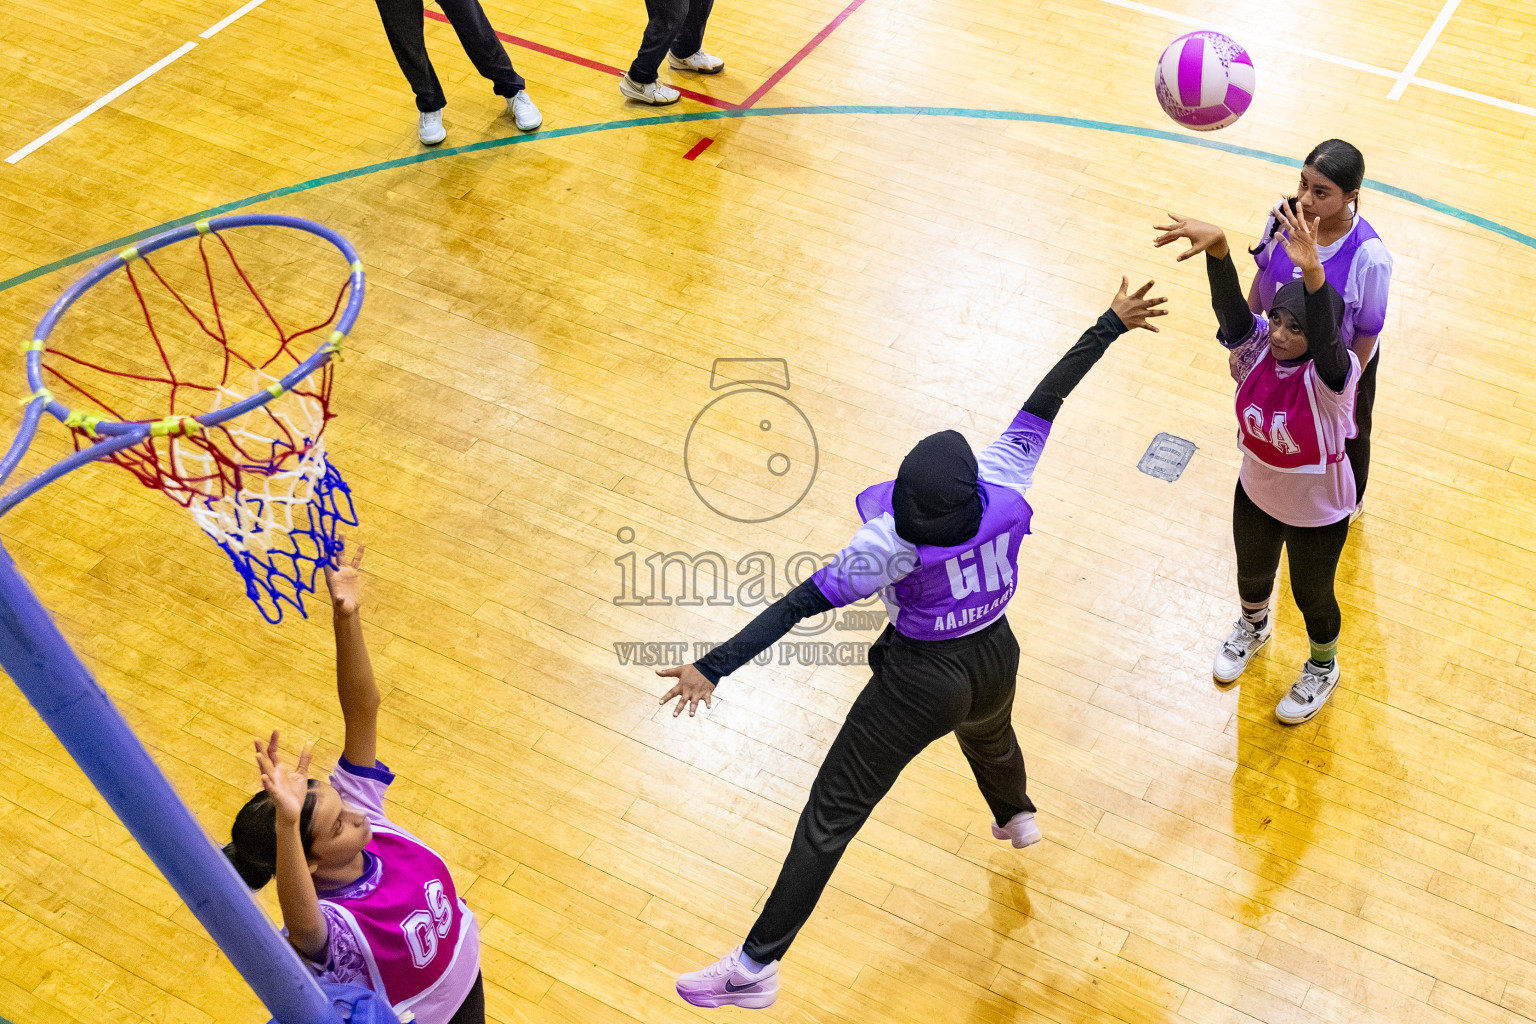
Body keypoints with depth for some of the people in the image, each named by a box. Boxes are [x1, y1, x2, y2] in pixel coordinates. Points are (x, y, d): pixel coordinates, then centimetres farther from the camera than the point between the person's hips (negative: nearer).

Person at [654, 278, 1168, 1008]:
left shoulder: (893, 541, -31)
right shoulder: (1003, 482, -20)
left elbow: (803, 602, -34)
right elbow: (1046, 400, -9)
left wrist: (714, 666, -34)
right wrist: (1111, 325, 4)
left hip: (921, 685, -6)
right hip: (996, 661, 6)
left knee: (832, 815, 3)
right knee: (989, 733, 42)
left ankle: (757, 966, 7)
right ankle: (1016, 817, 75)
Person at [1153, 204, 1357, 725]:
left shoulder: (1329, 374, -35)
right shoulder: (1258, 346, -24)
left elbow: (1327, 341, -58)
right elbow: (1230, 304, -42)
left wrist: (1313, 272, -77)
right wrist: (1217, 245, -63)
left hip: (1317, 512, -4)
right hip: (1256, 493, 4)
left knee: (1312, 596, 21)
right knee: (1252, 574, 30)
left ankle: (1323, 667, 53)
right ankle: (1254, 626, 65)